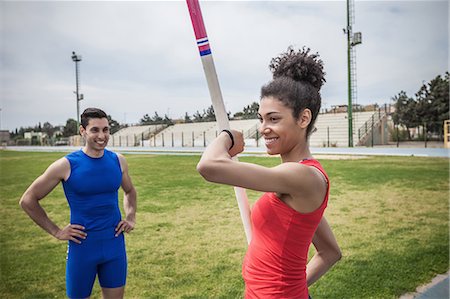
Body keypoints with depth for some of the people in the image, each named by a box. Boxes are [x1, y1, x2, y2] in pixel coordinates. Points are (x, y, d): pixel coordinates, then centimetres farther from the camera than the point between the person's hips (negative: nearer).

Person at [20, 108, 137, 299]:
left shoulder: (118, 161, 0)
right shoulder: (66, 165, -12)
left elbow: (130, 191, 19)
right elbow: (28, 200, -3)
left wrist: (131, 218, 5)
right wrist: (56, 231, -6)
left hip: (115, 245, 3)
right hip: (82, 247, -3)